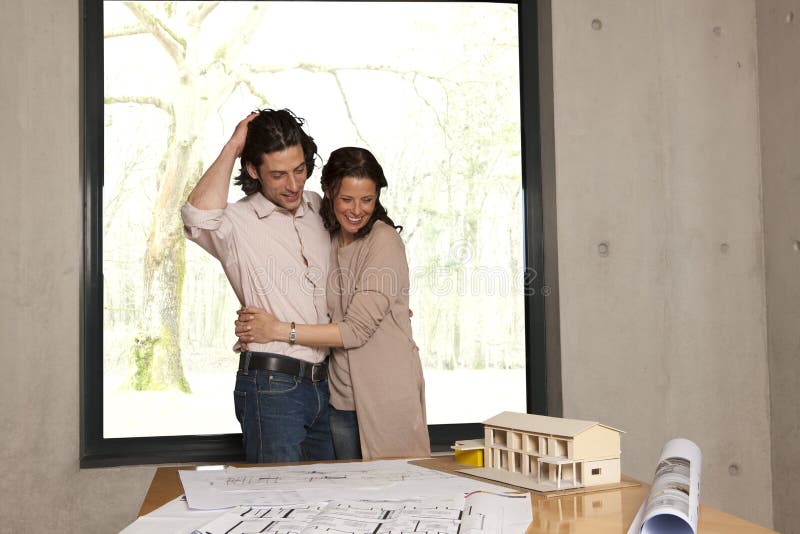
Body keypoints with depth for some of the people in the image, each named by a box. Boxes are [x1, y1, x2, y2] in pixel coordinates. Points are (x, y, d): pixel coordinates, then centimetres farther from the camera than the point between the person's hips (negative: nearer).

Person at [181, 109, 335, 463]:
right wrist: (231, 149, -20)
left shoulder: (320, 208, 12)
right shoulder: (238, 222, -7)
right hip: (271, 384, -6)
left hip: (323, 383, 6)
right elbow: (198, 217, -32)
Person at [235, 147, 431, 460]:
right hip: (342, 398, 6)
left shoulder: (384, 240, -13)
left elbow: (357, 329, -18)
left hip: (388, 397, -5)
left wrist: (279, 330, -18)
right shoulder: (327, 240, 7)